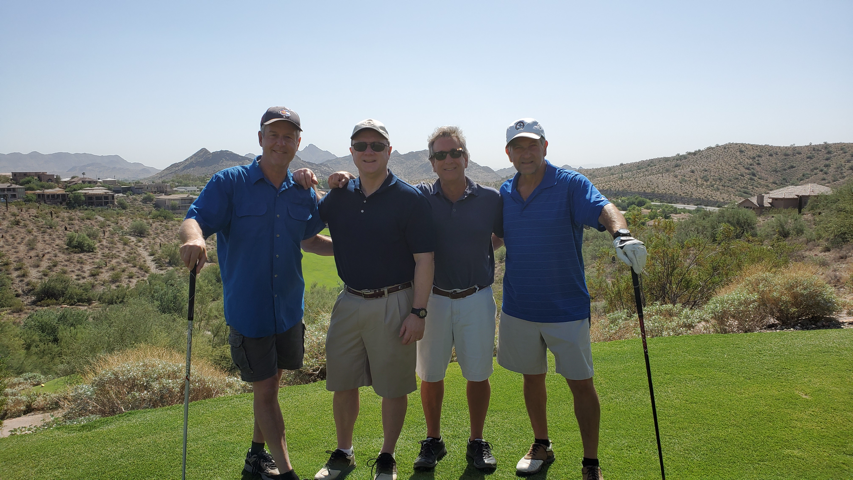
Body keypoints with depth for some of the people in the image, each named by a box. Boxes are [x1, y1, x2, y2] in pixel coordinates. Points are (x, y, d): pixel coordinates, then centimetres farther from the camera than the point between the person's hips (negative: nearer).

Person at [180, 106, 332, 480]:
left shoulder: (303, 192, 4)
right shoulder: (229, 183, -9)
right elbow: (193, 221, -20)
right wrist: (193, 237, -44)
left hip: (289, 308, 5)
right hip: (247, 309, -4)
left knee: (271, 384, 19)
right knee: (265, 390, 3)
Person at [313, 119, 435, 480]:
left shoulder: (409, 200, -9)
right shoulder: (339, 196, 5)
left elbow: (424, 260, -10)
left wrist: (418, 312, -15)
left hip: (393, 304, -4)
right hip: (349, 301, 5)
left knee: (393, 386, 8)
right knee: (342, 382, 13)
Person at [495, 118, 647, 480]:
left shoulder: (570, 185, -10)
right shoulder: (505, 193, 5)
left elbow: (603, 208, -29)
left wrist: (621, 233, -49)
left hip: (566, 308, -4)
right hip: (518, 307, 4)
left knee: (580, 382, 3)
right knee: (532, 377, 17)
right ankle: (541, 446, 37)